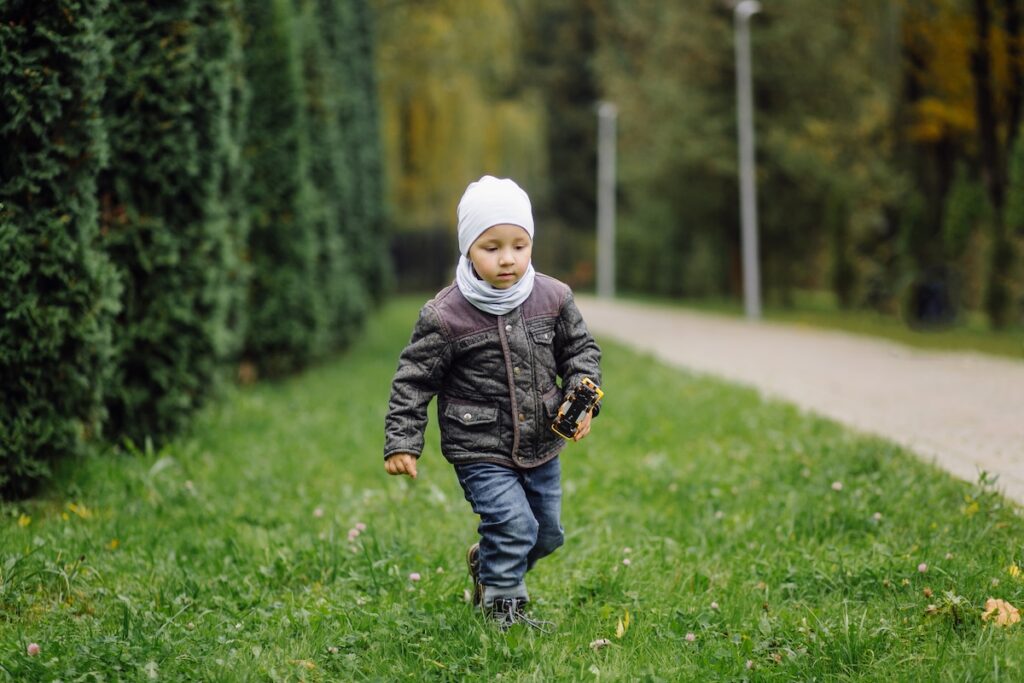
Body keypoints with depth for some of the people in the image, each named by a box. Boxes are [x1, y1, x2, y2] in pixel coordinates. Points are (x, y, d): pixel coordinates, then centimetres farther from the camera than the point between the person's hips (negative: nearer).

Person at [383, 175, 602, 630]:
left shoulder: (552, 298, -6)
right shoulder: (446, 316, -17)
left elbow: (580, 349, 8)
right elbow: (415, 379, -8)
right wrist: (401, 443, -10)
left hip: (541, 447, 5)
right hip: (481, 451, -5)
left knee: (547, 534, 16)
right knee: (514, 525, -16)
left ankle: (486, 563, 45)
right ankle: (504, 607, 6)